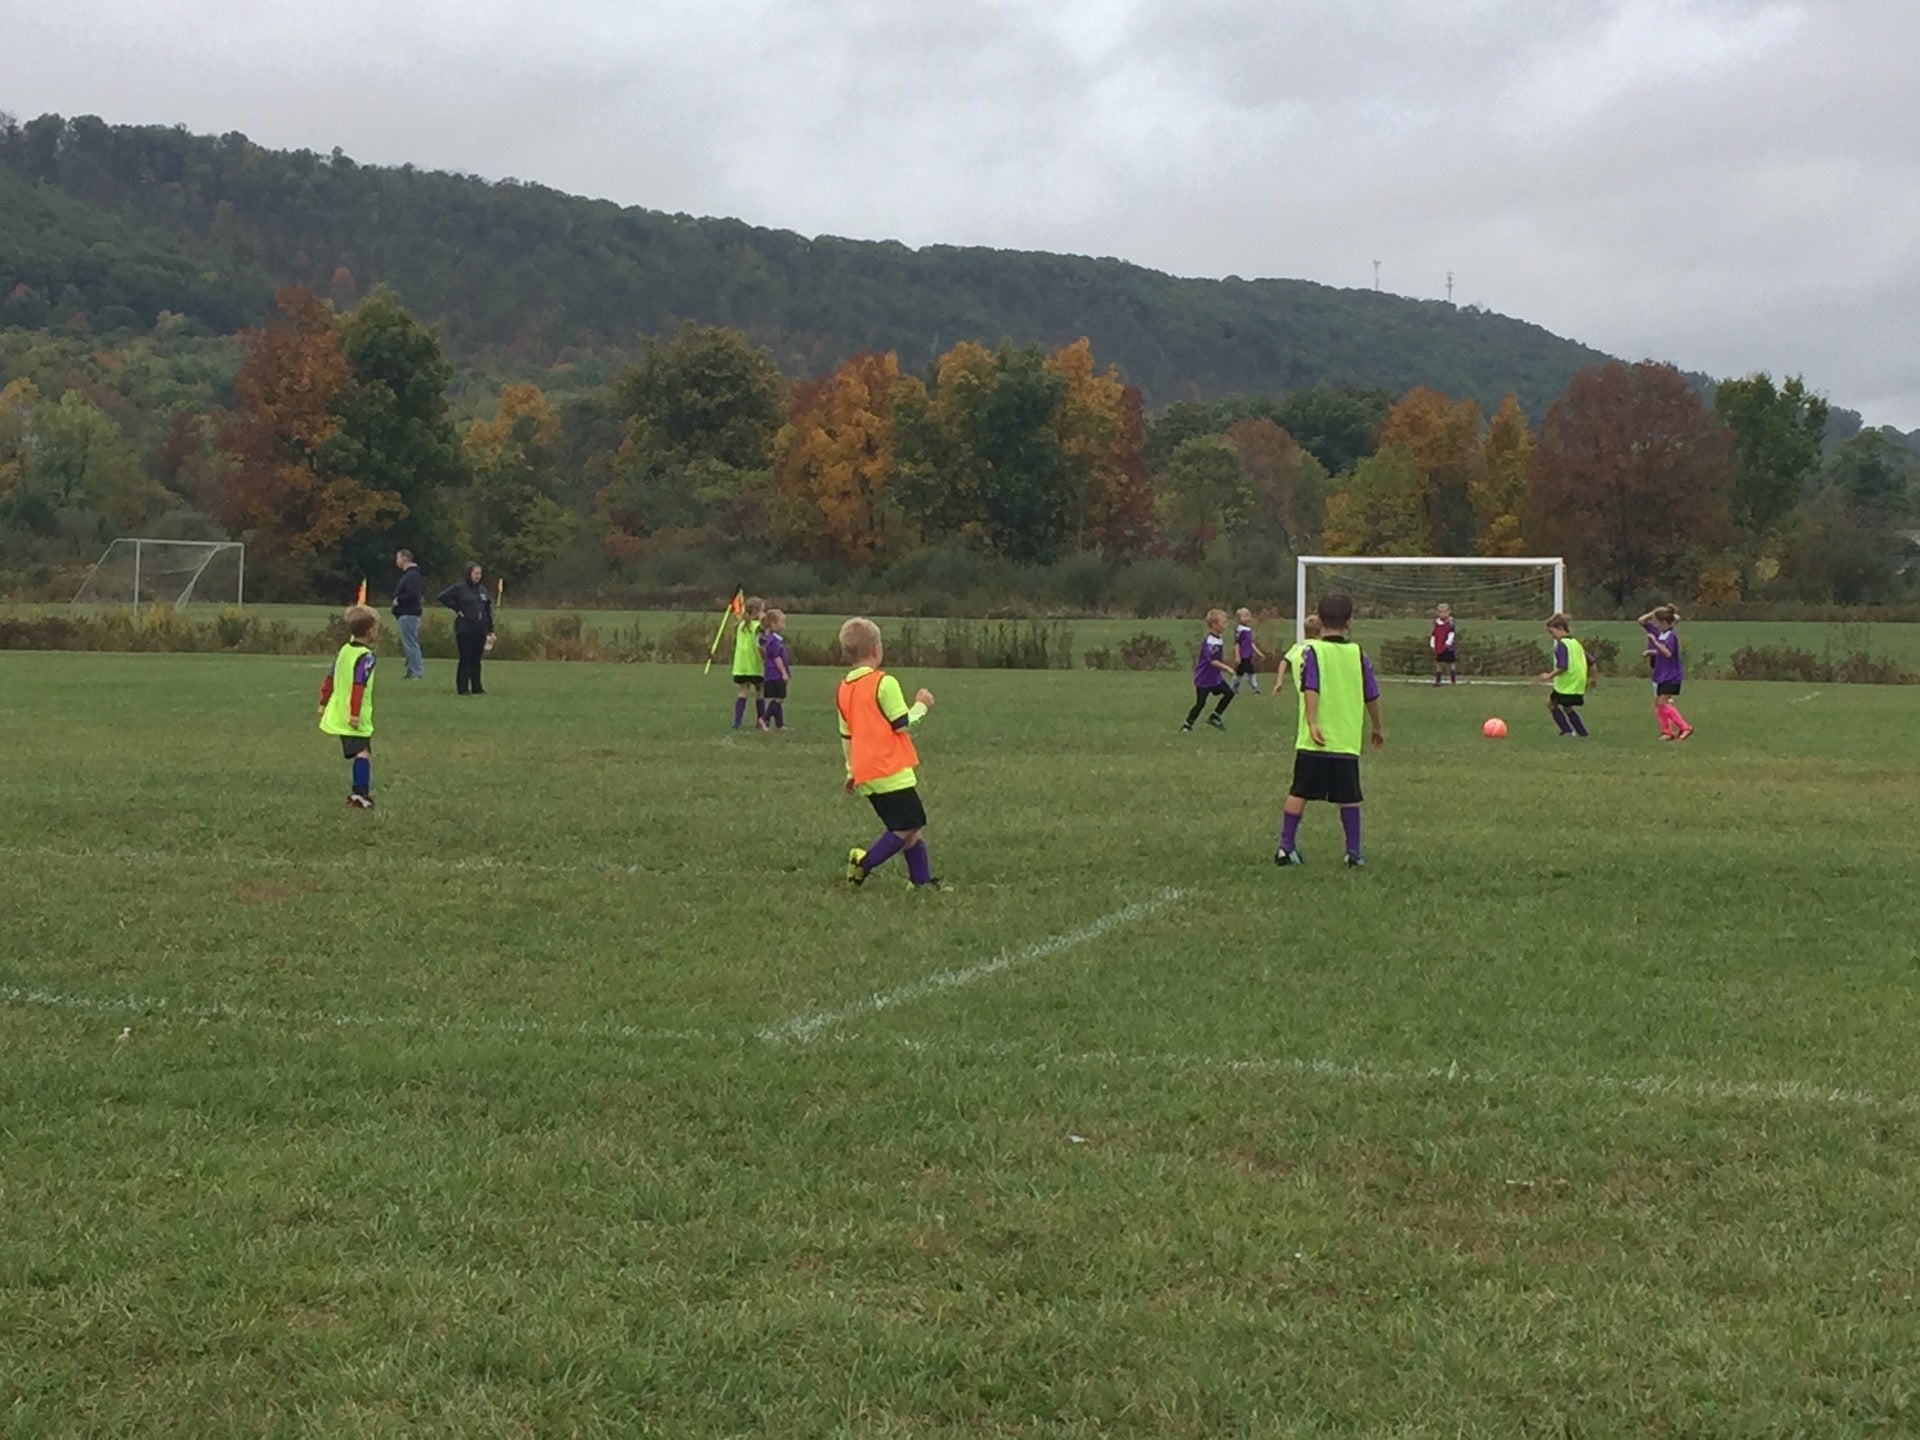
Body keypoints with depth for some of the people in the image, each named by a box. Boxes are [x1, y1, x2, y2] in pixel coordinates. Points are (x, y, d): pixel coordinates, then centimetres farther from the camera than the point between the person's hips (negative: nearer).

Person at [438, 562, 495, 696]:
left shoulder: (482, 590, 14)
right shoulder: (459, 588, -4)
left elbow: (488, 610, 16)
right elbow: (443, 596, -9)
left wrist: (490, 630, 13)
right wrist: (457, 609, -8)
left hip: (480, 630, 5)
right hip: (465, 629, -5)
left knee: (476, 660, 8)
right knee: (465, 659, -5)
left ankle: (477, 687, 13)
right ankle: (462, 688, 0)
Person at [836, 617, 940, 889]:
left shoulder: (843, 690, 12)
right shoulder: (884, 683, -11)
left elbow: (846, 735, 18)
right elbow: (903, 724, -12)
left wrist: (852, 770, 27)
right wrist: (921, 705, 5)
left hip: (865, 773, 8)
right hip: (890, 772, -8)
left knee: (905, 828, 13)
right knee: (909, 827, -4)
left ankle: (922, 881, 10)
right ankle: (864, 862, -12)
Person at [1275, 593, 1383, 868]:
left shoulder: (1312, 652, -3)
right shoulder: (1358, 654, 6)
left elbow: (1311, 690, -17)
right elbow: (1372, 697, 11)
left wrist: (1312, 723, -23)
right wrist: (1377, 728, 24)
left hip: (1314, 741, -2)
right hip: (1347, 742, 2)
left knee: (1298, 793, 4)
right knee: (1348, 797, 8)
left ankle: (1286, 846, 4)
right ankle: (1354, 851, 8)